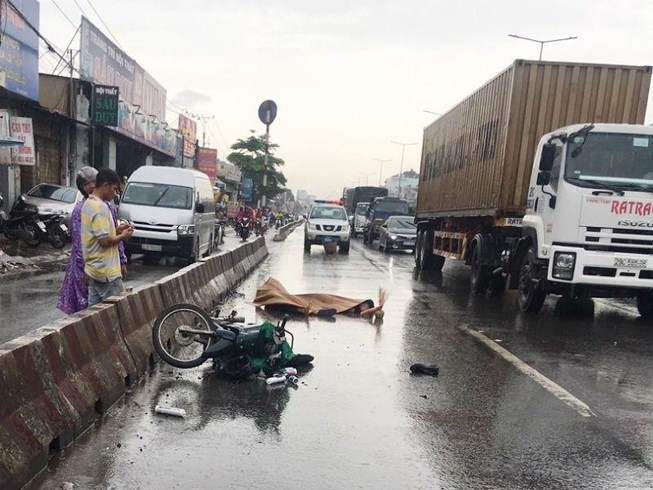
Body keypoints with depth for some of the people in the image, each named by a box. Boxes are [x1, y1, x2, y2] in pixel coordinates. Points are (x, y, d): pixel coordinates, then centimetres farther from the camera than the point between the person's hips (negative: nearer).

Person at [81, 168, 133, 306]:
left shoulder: (88, 204, 12)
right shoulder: (100, 207, -19)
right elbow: (104, 241, -22)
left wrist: (116, 230, 11)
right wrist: (122, 236, -7)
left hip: (93, 269, 10)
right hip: (106, 271, -10)